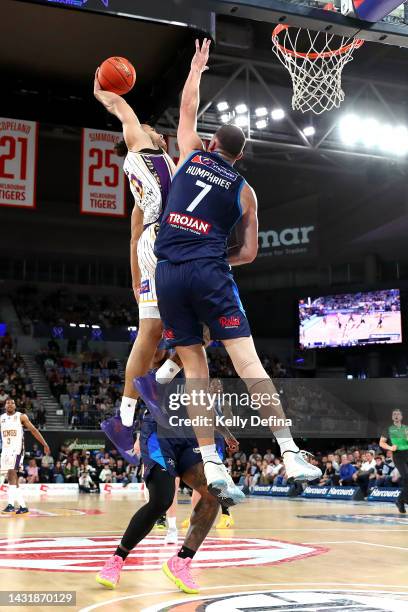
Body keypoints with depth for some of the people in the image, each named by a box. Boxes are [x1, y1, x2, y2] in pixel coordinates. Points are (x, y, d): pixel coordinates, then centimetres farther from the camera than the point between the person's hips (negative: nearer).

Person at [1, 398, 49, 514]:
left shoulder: (21, 417, -1)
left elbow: (34, 430, -2)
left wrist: (45, 445, -6)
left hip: (17, 449, -5)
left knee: (11, 474, -21)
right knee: (13, 478, 6)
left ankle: (11, 504, -26)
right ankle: (22, 506, 13)